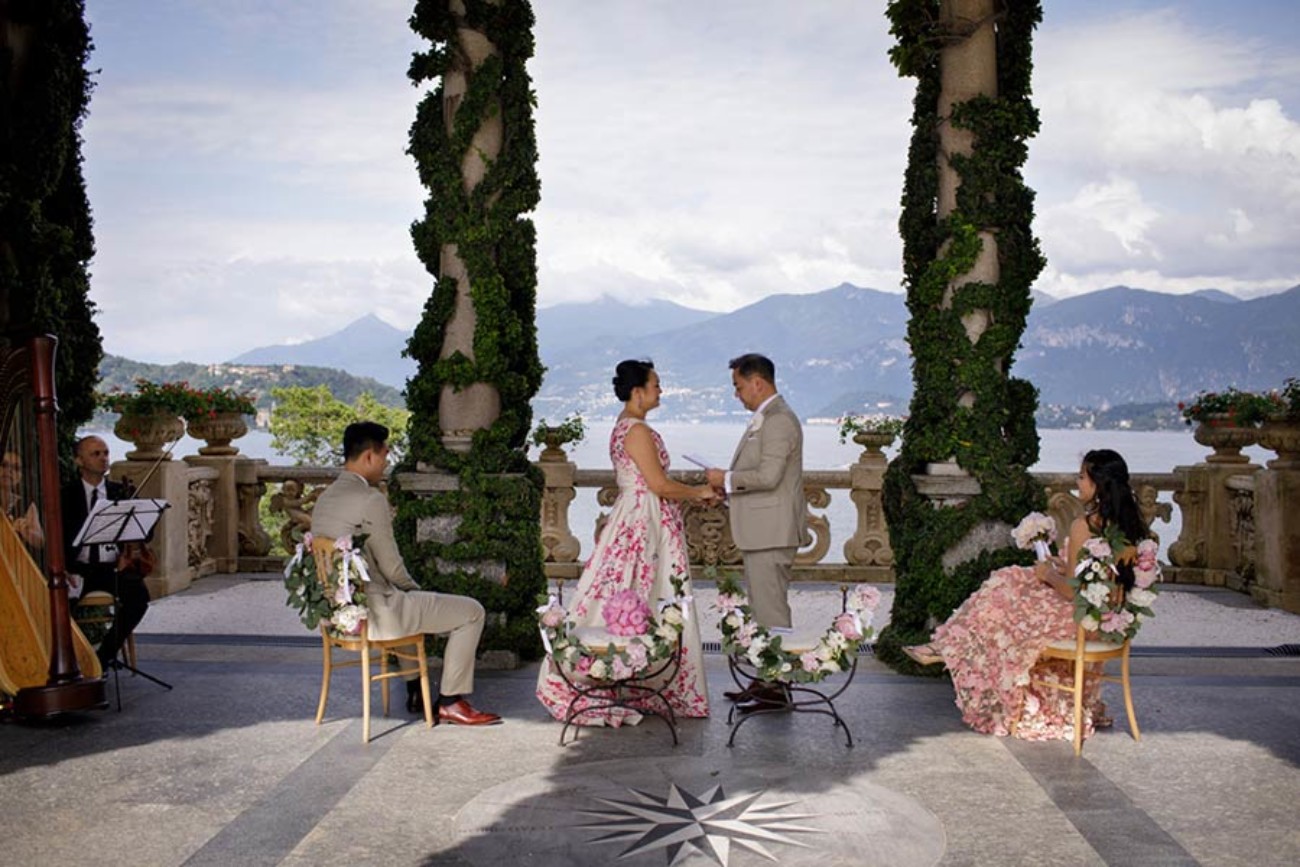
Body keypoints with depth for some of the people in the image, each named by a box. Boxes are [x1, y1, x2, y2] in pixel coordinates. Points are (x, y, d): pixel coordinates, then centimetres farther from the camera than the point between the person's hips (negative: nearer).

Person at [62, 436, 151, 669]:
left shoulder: (120, 492, 12)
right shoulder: (66, 495, 6)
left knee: (139, 593, -27)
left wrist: (127, 555, -9)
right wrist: (66, 569, -17)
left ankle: (105, 655, -11)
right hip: (79, 569, -1)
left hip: (112, 567, 2)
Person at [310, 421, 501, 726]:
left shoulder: (324, 500, 9)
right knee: (471, 612, 0)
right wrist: (414, 589, 5)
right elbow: (392, 567, -16)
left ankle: (415, 691, 39)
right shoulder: (370, 500, -18)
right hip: (375, 613, -10)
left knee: (409, 601, 39)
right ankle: (450, 703, 6)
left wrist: (410, 590, 18)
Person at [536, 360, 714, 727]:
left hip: (634, 517, 10)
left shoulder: (624, 426, 14)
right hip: (645, 522, -10)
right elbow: (660, 485, -18)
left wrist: (692, 492, 19)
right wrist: (699, 492, -4)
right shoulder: (637, 430, -16)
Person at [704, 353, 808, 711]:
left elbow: (768, 476, -24)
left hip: (771, 533, -11)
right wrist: (727, 484, 12)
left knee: (771, 609, -6)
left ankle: (777, 688, -1)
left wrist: (726, 479, -12)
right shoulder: (765, 418, 18)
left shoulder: (778, 420, -16)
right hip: (761, 532, 11)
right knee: (763, 608, 15)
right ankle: (767, 680, 23)